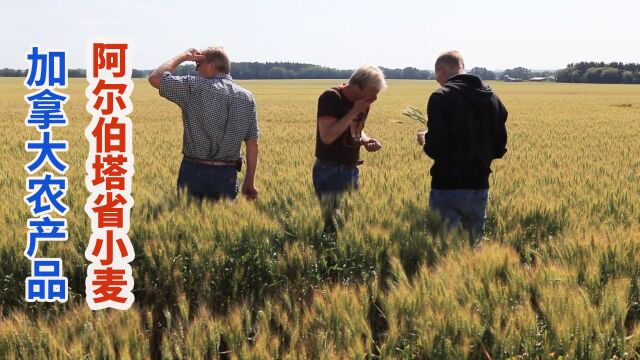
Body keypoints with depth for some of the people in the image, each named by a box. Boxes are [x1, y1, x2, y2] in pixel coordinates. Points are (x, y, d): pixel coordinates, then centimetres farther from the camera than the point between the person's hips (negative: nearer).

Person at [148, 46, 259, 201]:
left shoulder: (195, 88, -9)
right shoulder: (246, 97, 5)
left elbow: (155, 78, -4)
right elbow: (252, 144, 6)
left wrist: (183, 57, 6)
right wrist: (249, 181, 13)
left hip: (194, 172, -4)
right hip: (228, 176, 4)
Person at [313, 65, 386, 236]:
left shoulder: (363, 102, 6)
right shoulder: (331, 98, -16)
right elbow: (327, 136, -25)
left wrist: (365, 140, -2)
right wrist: (354, 111, -23)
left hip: (352, 170, 8)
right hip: (330, 171, -8)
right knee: (334, 222, -7)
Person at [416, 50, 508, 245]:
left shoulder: (441, 98, -12)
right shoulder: (492, 98, 7)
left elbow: (435, 148, -17)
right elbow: (500, 148, 10)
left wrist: (425, 141, 3)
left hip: (448, 187, -6)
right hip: (480, 186, 6)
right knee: (473, 245, 15)